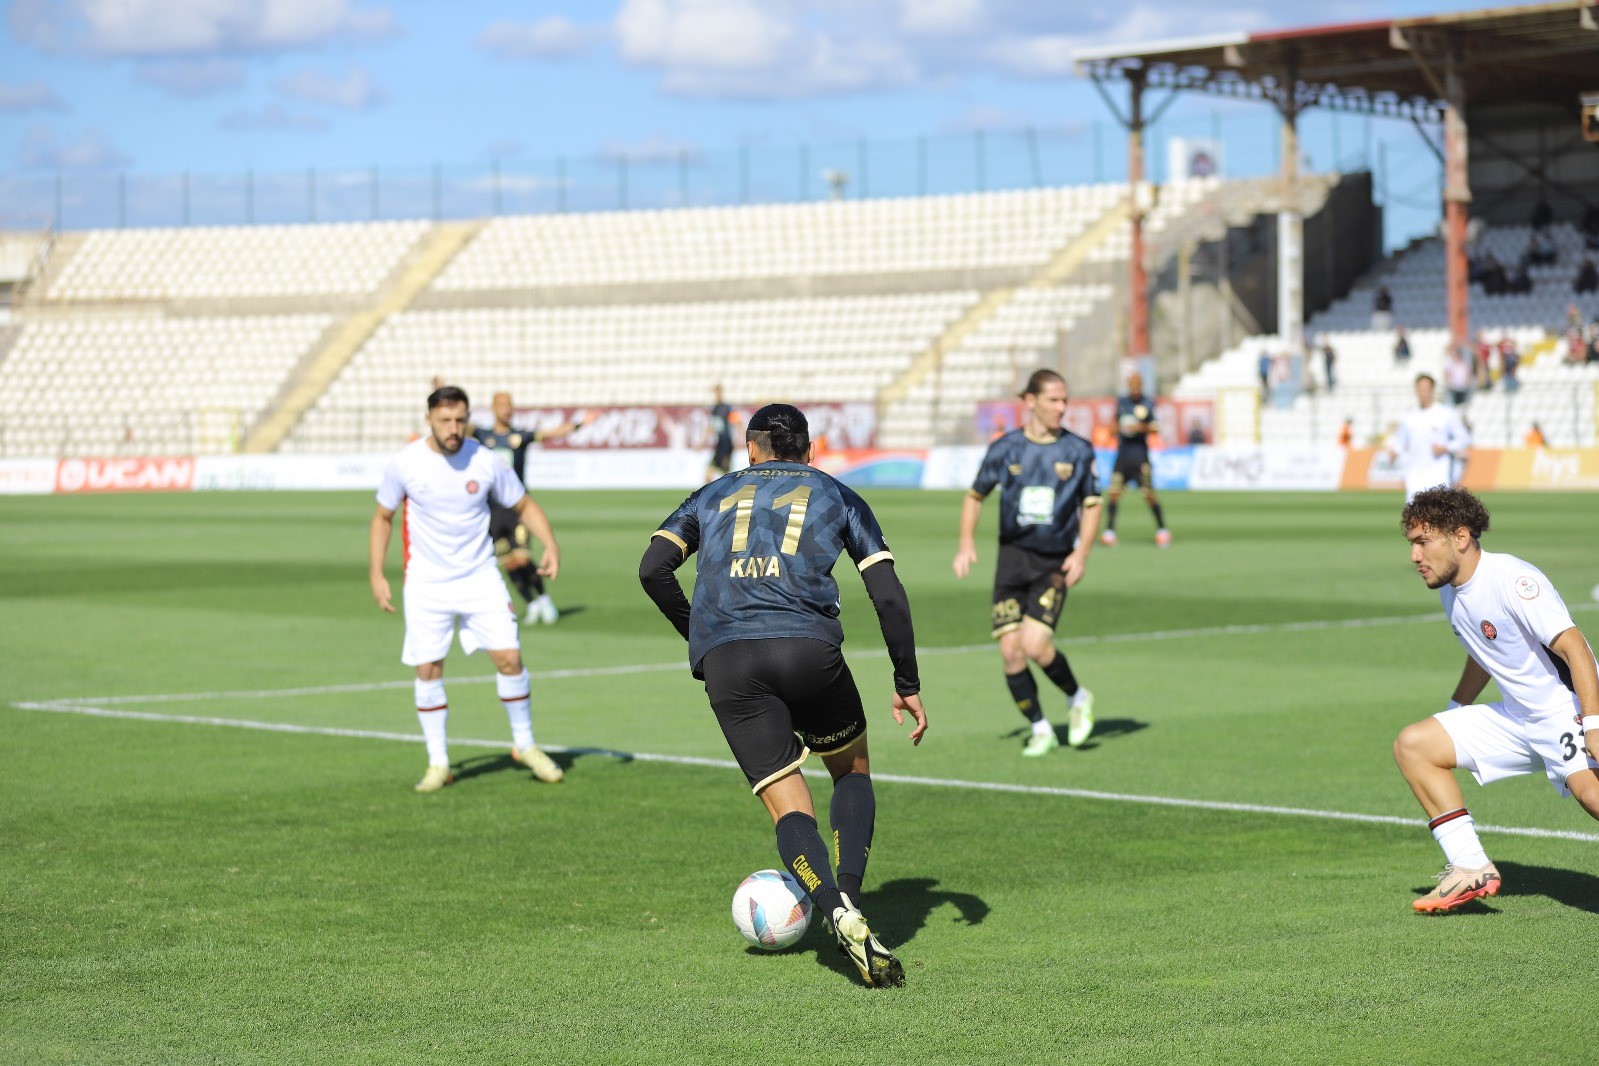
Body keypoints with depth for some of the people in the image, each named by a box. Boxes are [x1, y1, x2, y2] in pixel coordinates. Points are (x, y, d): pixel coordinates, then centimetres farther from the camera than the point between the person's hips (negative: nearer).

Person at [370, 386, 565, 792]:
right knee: (428, 669, -2)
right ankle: (438, 763, 10)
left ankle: (524, 744, 14)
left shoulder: (486, 461, -8)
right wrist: (376, 574, -1)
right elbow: (383, 517, 5)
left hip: (480, 577, 0)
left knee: (509, 657, -7)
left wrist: (551, 545, -11)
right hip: (426, 584, 0)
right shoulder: (405, 464, -9)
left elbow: (524, 505, 5)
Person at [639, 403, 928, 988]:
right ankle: (849, 894, 1)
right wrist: (907, 686, 18)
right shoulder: (837, 496, 21)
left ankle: (840, 913, -24)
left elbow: (653, 568, 10)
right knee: (853, 772, 23)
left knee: (789, 808, 2)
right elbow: (889, 594, 11)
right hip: (809, 648, -1)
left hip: (726, 663, 1)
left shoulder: (713, 495, 25)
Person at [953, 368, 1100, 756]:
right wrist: (967, 543, -1)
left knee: (1035, 645, -18)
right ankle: (1040, 730, 12)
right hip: (1012, 555, 2)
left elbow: (1091, 504, 8)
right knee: (1010, 651, -4)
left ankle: (1077, 698, 10)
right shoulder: (1005, 448, 0)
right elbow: (975, 495, 12)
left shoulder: (1078, 451, -1)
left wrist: (1082, 553, -4)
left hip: (1054, 563, -2)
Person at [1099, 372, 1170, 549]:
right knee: (1114, 492, -4)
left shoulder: (1147, 404, -1)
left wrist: (1142, 428, -19)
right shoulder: (1121, 402, 8)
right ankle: (1109, 530, 3)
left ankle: (1161, 528, 8)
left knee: (1149, 494, -5)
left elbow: (1154, 428, -2)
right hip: (1123, 452, 3)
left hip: (1140, 453, -3)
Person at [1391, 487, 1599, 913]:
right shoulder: (1451, 590, 8)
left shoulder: (1512, 580, -20)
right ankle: (1472, 870, 3)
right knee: (1412, 744, 5)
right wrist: (1453, 714, 34)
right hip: (1516, 717, 9)